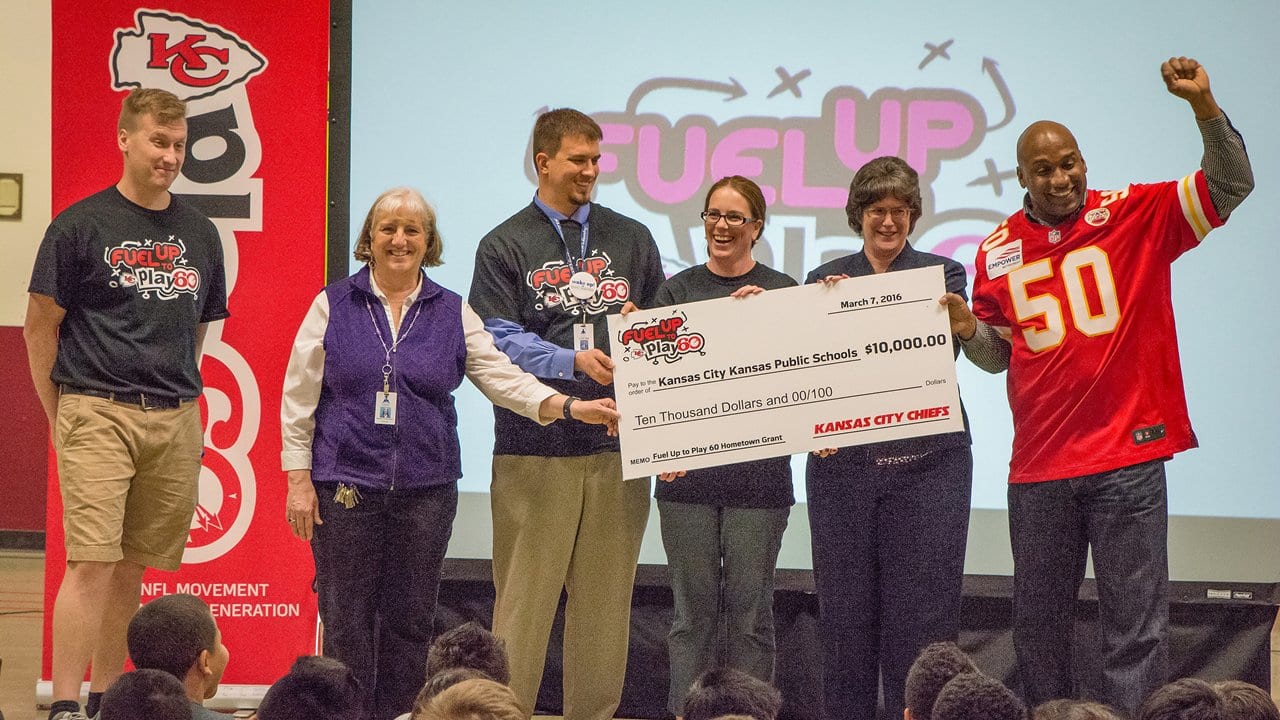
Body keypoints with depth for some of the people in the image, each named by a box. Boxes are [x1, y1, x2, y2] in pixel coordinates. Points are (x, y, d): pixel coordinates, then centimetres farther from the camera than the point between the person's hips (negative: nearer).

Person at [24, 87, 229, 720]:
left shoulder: (199, 233, 13)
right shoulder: (82, 226, -2)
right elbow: (40, 326, 1)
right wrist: (61, 418, 2)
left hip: (176, 423, 5)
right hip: (98, 413, -5)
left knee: (132, 568, 8)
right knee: (92, 564, -12)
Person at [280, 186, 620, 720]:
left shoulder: (453, 314, 8)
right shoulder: (333, 306, 3)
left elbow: (502, 376, 1)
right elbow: (299, 397, 3)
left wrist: (568, 407, -13)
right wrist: (299, 480, -2)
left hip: (426, 489, 2)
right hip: (344, 484, -2)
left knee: (410, 622, 5)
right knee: (347, 621, -1)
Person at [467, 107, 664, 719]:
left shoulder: (631, 239, 15)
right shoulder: (505, 247, 5)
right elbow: (497, 342, -5)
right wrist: (573, 361, -18)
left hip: (617, 443, 3)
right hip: (534, 448, -3)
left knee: (605, 595, 6)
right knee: (525, 595, -4)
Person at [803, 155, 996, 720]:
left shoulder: (941, 274, 7)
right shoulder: (825, 280, 12)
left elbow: (986, 354, -8)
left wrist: (966, 327, -27)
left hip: (926, 459, -1)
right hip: (844, 461, 2)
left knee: (923, 605, -4)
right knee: (845, 606, 2)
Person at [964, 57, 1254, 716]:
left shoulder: (1134, 216, 0)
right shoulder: (998, 252, 8)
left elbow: (1230, 186, -9)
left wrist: (1204, 106, -23)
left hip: (1129, 458, -3)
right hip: (1039, 467, 3)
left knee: (1135, 624, -3)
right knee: (1038, 624, 11)